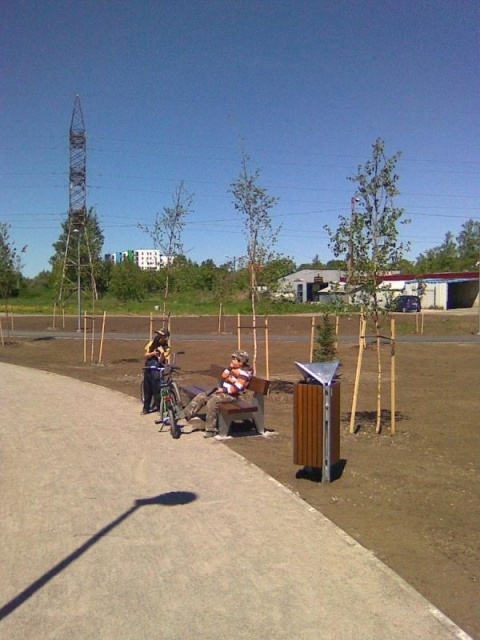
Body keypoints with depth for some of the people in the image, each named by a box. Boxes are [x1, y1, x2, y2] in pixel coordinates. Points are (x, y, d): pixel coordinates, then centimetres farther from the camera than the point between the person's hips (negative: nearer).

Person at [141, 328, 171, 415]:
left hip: (157, 371, -4)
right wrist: (153, 353, -15)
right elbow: (146, 355, 4)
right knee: (147, 389, 9)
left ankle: (158, 407, 6)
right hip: (148, 369, 4)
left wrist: (162, 353, -28)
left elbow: (161, 361, -10)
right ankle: (146, 408, 18)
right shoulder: (152, 343, 9)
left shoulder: (166, 348, -1)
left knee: (157, 389, -6)